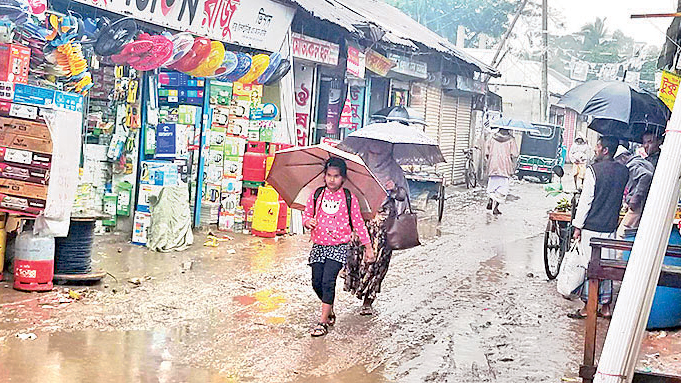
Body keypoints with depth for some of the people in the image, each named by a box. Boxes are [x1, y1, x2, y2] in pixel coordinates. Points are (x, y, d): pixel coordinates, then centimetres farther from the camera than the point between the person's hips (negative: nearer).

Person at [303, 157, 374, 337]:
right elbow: (306, 214, 13)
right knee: (317, 283, 2)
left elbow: (358, 223, 4)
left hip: (339, 246, -3)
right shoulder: (317, 195, 5)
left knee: (328, 280, -16)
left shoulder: (349, 198, -1)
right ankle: (330, 312, 28)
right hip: (319, 245, 3)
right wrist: (308, 221, -12)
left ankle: (323, 321, -9)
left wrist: (368, 247, 4)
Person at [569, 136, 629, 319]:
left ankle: (587, 306, 9)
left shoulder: (594, 170, -14)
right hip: (611, 227, 6)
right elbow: (623, 199, 13)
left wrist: (578, 226, -7)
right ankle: (605, 306, 18)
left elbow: (586, 200, -13)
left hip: (592, 227, -6)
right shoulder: (624, 171, 4)